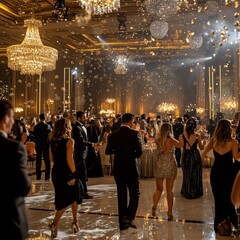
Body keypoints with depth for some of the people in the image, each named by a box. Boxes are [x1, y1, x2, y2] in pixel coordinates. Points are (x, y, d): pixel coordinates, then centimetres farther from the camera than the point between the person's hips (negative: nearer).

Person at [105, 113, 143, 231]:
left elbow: (108, 151, 6)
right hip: (131, 168, -4)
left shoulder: (113, 135, 1)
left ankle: (123, 222, 20)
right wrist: (133, 156, 4)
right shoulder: (135, 134, -11)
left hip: (118, 169, 4)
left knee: (121, 195, 14)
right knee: (134, 194, 11)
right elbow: (139, 151, -17)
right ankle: (129, 217, -7)